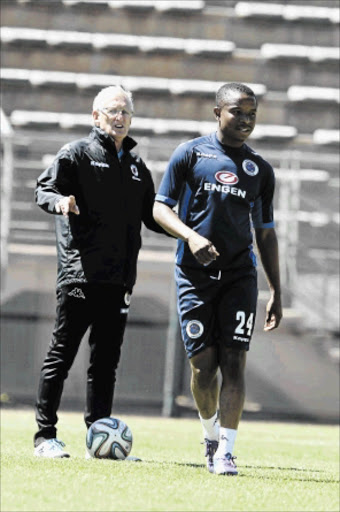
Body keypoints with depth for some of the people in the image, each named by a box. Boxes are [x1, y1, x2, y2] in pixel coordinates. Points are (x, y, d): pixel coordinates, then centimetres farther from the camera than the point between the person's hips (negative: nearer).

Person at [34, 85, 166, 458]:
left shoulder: (137, 167, 21)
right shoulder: (77, 154, 3)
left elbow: (152, 217, 27)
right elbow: (43, 189, -4)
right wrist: (59, 201, -26)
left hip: (118, 279, 6)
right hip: (80, 272, -6)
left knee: (106, 360, 7)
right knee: (62, 353, -5)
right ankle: (45, 435, -1)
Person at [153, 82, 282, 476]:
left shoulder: (260, 170, 12)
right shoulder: (191, 154, 4)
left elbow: (265, 233, 17)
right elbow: (160, 208, 2)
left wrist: (276, 292, 12)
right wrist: (190, 236, -18)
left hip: (240, 276, 2)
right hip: (195, 276, -2)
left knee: (233, 362, -10)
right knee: (203, 364, -2)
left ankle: (225, 451, -11)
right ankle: (211, 435, 24)